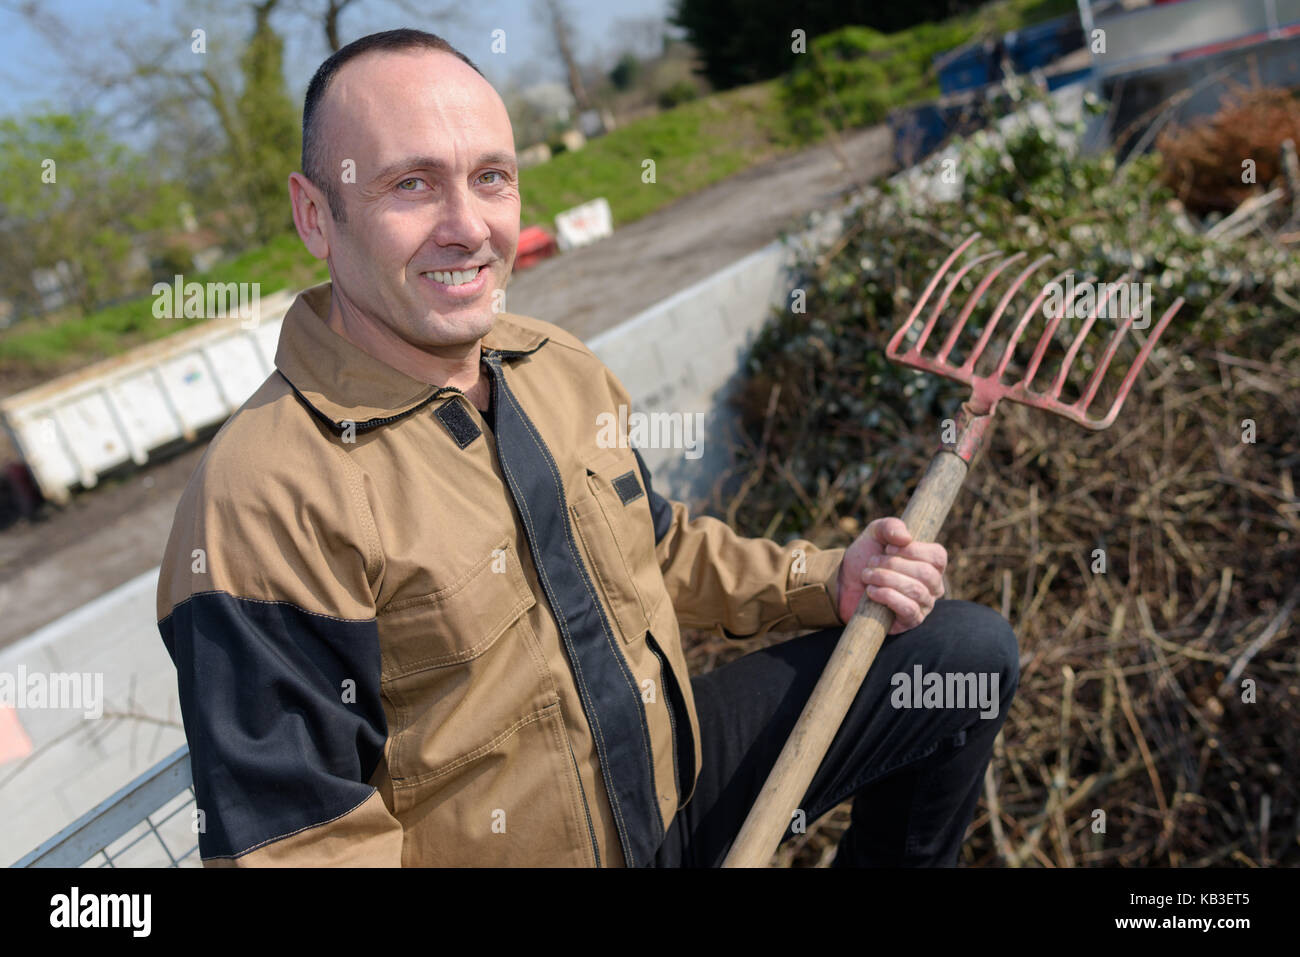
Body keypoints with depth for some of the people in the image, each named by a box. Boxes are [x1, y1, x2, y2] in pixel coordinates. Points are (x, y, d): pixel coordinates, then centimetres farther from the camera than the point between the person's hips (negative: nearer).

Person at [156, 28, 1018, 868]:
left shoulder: (562, 367, -2)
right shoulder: (262, 508, -25)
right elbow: (295, 837, -21)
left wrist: (826, 583, -1)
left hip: (676, 784, 6)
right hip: (487, 848, -5)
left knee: (970, 651, 6)